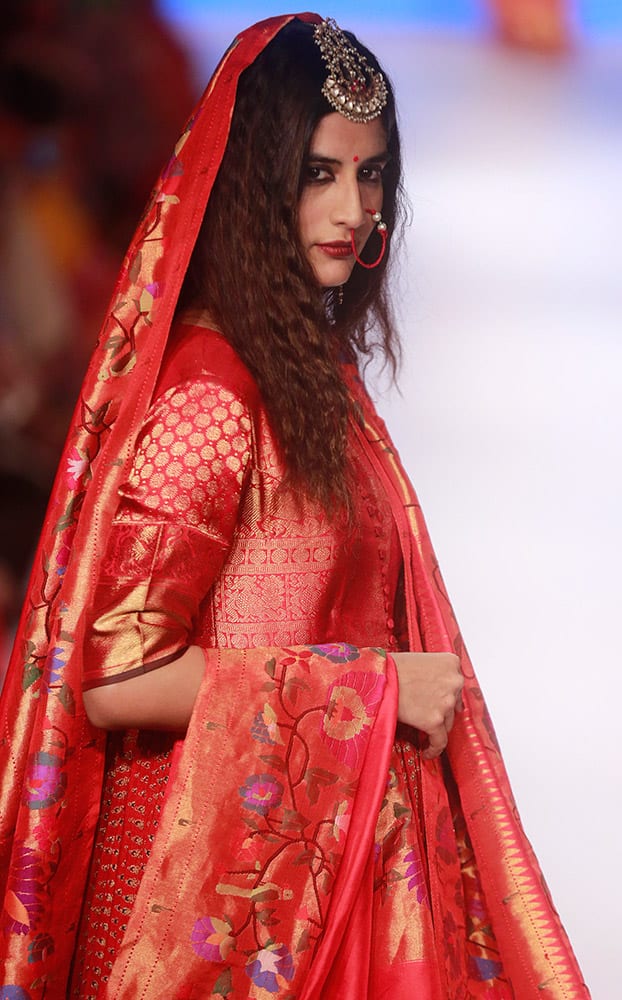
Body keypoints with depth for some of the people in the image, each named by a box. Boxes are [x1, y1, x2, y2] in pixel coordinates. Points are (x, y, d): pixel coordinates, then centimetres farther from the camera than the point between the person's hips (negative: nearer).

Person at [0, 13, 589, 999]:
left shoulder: (316, 364, 7)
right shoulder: (209, 389, -20)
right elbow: (115, 678, -24)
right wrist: (373, 686, -18)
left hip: (332, 855, 8)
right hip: (233, 873, -8)